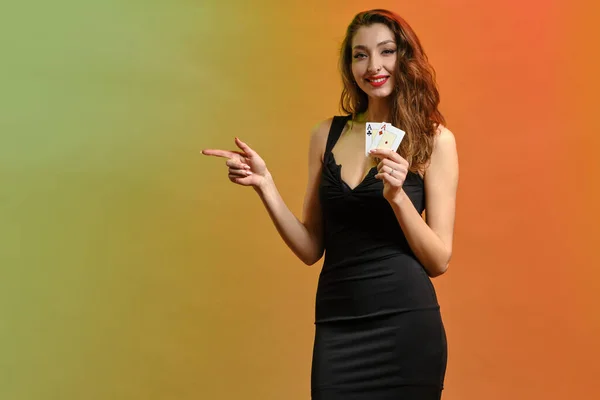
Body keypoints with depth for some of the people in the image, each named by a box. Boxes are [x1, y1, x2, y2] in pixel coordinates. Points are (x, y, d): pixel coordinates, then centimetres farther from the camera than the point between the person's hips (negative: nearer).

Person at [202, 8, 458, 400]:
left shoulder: (434, 139, -2)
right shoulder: (327, 135, 6)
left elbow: (439, 261, -5)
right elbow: (311, 249, 7)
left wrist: (397, 195, -19)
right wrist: (264, 184, -4)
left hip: (406, 325, -2)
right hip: (337, 327, 2)